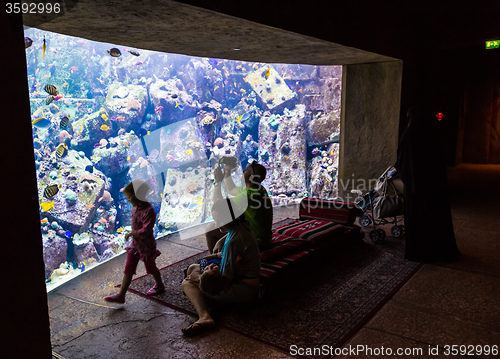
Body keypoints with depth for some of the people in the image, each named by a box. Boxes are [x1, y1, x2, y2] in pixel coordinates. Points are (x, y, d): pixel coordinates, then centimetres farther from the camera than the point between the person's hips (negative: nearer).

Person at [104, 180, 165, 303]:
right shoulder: (134, 208, 1)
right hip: (135, 245, 8)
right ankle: (121, 295, 13)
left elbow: (145, 231, -31)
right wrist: (133, 234, 6)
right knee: (128, 269, 8)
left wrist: (131, 234, -21)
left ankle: (159, 286, 40)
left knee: (151, 267, 14)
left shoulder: (149, 211, -27)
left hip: (146, 246, -7)